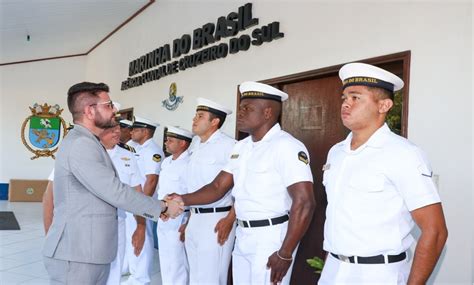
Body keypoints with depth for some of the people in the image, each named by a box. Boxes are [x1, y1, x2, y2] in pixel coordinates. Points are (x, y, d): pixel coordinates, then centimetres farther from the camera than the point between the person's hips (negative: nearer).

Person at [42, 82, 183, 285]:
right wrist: (163, 207, -11)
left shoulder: (88, 143, 16)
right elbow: (115, 192, -21)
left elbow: (109, 191, 15)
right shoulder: (80, 144, -18)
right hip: (75, 254, -10)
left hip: (93, 252, 10)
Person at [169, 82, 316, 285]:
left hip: (271, 237, -8)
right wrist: (183, 200, -6)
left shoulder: (286, 146, -17)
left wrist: (285, 254, -20)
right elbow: (218, 187, 10)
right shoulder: (241, 147, 9)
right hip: (242, 236, 8)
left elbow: (304, 203, -22)